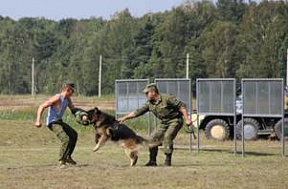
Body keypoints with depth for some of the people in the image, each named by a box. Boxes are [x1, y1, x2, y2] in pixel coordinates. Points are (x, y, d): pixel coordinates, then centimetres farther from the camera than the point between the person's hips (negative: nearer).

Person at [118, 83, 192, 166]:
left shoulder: (166, 98, -22)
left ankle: (168, 161, -17)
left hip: (175, 120, -7)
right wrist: (124, 118, -3)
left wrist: (187, 119, -24)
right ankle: (152, 161, 9)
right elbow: (137, 112, 2)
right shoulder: (149, 103, -1)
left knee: (167, 137, -25)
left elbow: (181, 106, -19)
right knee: (154, 138, -1)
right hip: (164, 122, 7)